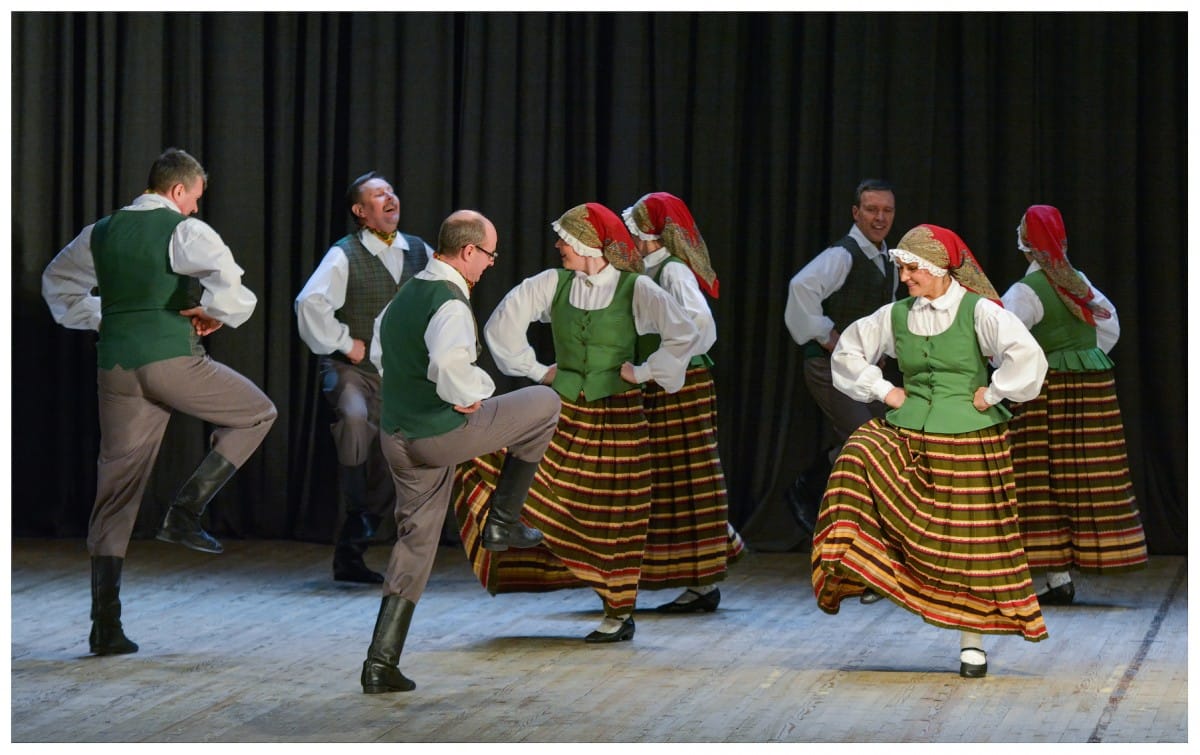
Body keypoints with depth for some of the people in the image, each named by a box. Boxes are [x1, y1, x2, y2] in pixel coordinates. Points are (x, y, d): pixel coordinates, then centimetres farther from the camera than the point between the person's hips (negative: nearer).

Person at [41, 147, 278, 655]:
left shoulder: (101, 232, 15)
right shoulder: (185, 231, -5)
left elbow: (58, 284, 30)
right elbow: (226, 276, -22)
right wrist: (218, 313, -3)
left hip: (116, 366, 6)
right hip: (173, 360, -6)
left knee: (115, 492, 10)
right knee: (257, 414, 17)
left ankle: (105, 626, 7)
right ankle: (186, 510, 2)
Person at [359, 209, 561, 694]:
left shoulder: (404, 295, 12)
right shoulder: (449, 303, -19)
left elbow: (383, 357, 25)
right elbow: (449, 363, -37)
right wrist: (473, 394, -19)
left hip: (395, 436, 8)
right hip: (441, 435, -8)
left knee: (415, 541, 16)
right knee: (544, 403, 10)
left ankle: (381, 663, 11)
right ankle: (503, 522, 14)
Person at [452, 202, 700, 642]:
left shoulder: (635, 289, -10)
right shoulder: (552, 284, 0)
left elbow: (684, 336, -16)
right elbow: (503, 324, 6)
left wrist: (644, 372, -12)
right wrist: (536, 370, 4)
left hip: (618, 416, -3)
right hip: (562, 411, 3)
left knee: (614, 517, 3)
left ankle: (620, 614, 13)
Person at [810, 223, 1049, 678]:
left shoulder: (978, 311, -9)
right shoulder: (896, 316, 5)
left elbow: (1026, 356, -22)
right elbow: (847, 351, 18)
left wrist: (991, 396, -14)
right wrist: (882, 391, 8)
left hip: (969, 441, -4)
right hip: (908, 434, 4)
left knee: (969, 544, 2)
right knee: (862, 456, -27)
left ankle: (972, 644, 12)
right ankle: (846, 564, -23)